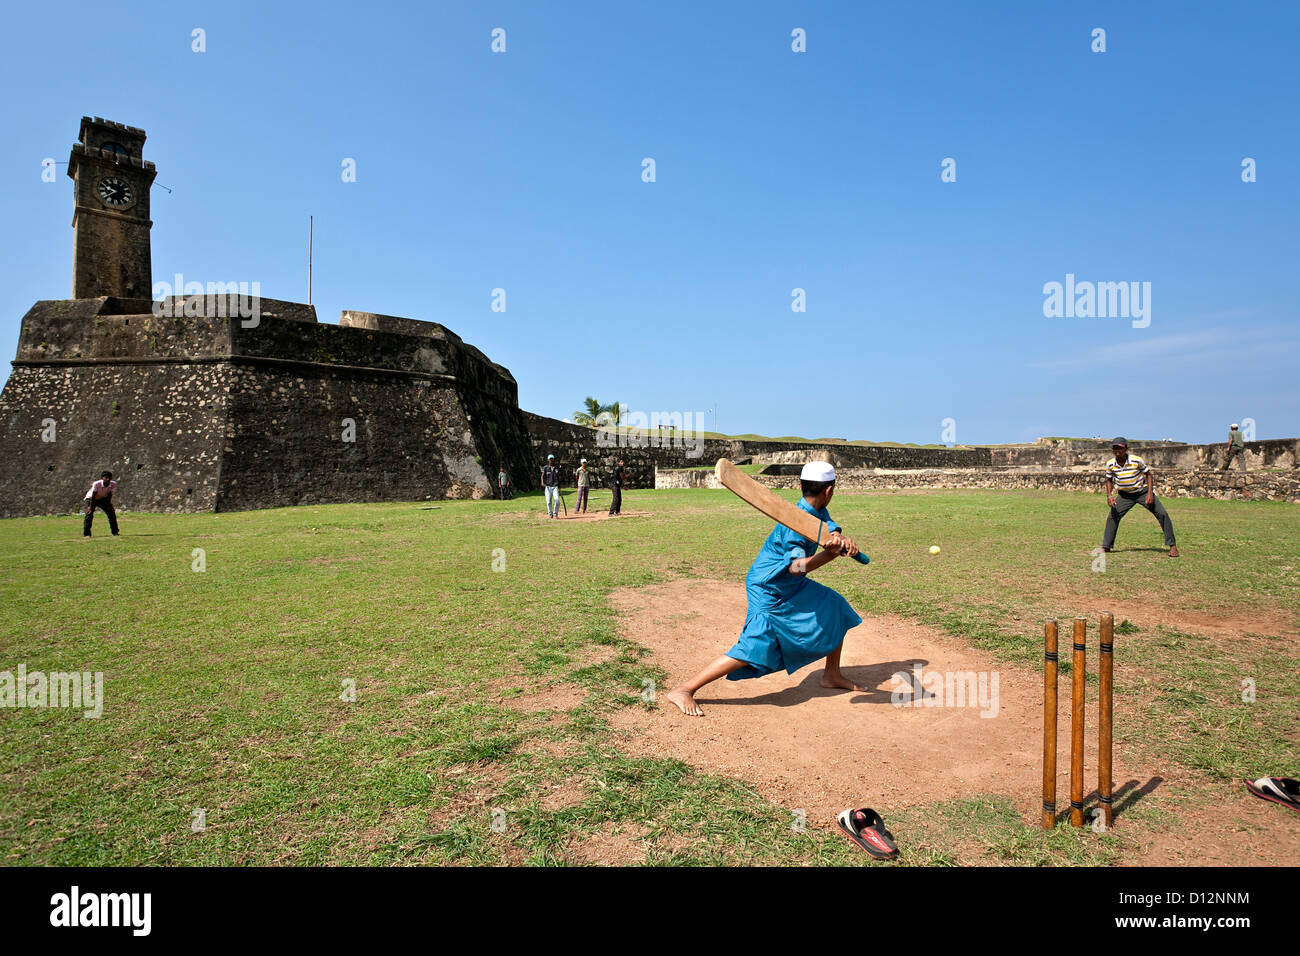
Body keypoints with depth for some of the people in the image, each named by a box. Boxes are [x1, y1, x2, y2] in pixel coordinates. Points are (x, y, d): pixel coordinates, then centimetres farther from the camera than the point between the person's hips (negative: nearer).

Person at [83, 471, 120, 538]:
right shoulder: (96, 484, -35)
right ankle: (86, 534, -14)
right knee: (89, 514, -18)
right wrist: (90, 506, -25)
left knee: (111, 513, -1)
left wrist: (109, 504, -9)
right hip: (91, 498, -4)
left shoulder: (113, 484, -23)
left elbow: (109, 494, -9)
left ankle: (115, 531, 12)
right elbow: (93, 495, -27)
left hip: (103, 498, 4)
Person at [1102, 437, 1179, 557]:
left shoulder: (1136, 460, -18)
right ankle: (1106, 546, 5)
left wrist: (1150, 493, -17)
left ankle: (1172, 545, -3)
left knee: (1162, 514, -13)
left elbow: (1148, 474, -7)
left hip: (1142, 491, -2)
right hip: (1125, 495, 2)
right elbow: (1109, 480, 5)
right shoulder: (1110, 464, -11)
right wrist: (1109, 495, -9)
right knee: (1112, 516, -6)